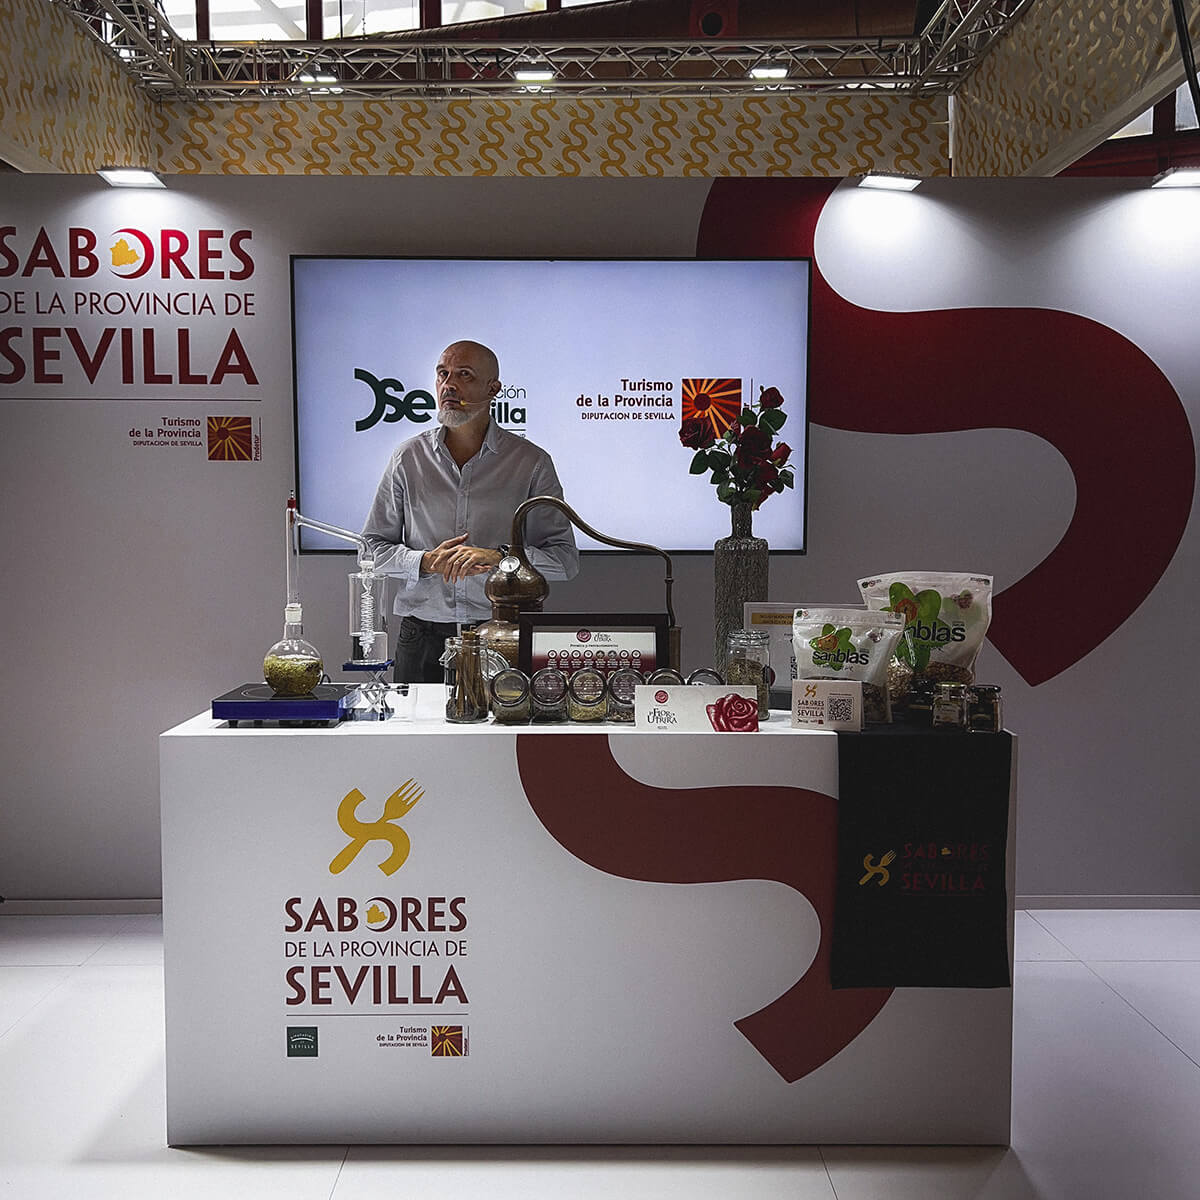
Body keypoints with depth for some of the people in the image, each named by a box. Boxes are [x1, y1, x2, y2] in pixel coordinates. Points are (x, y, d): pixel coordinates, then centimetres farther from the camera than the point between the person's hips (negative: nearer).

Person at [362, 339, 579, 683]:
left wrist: (501, 557, -19)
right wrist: (425, 562, -10)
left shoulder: (531, 462, 1)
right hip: (422, 638, 1)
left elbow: (565, 559, -2)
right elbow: (373, 547, 10)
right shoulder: (408, 457, 7)